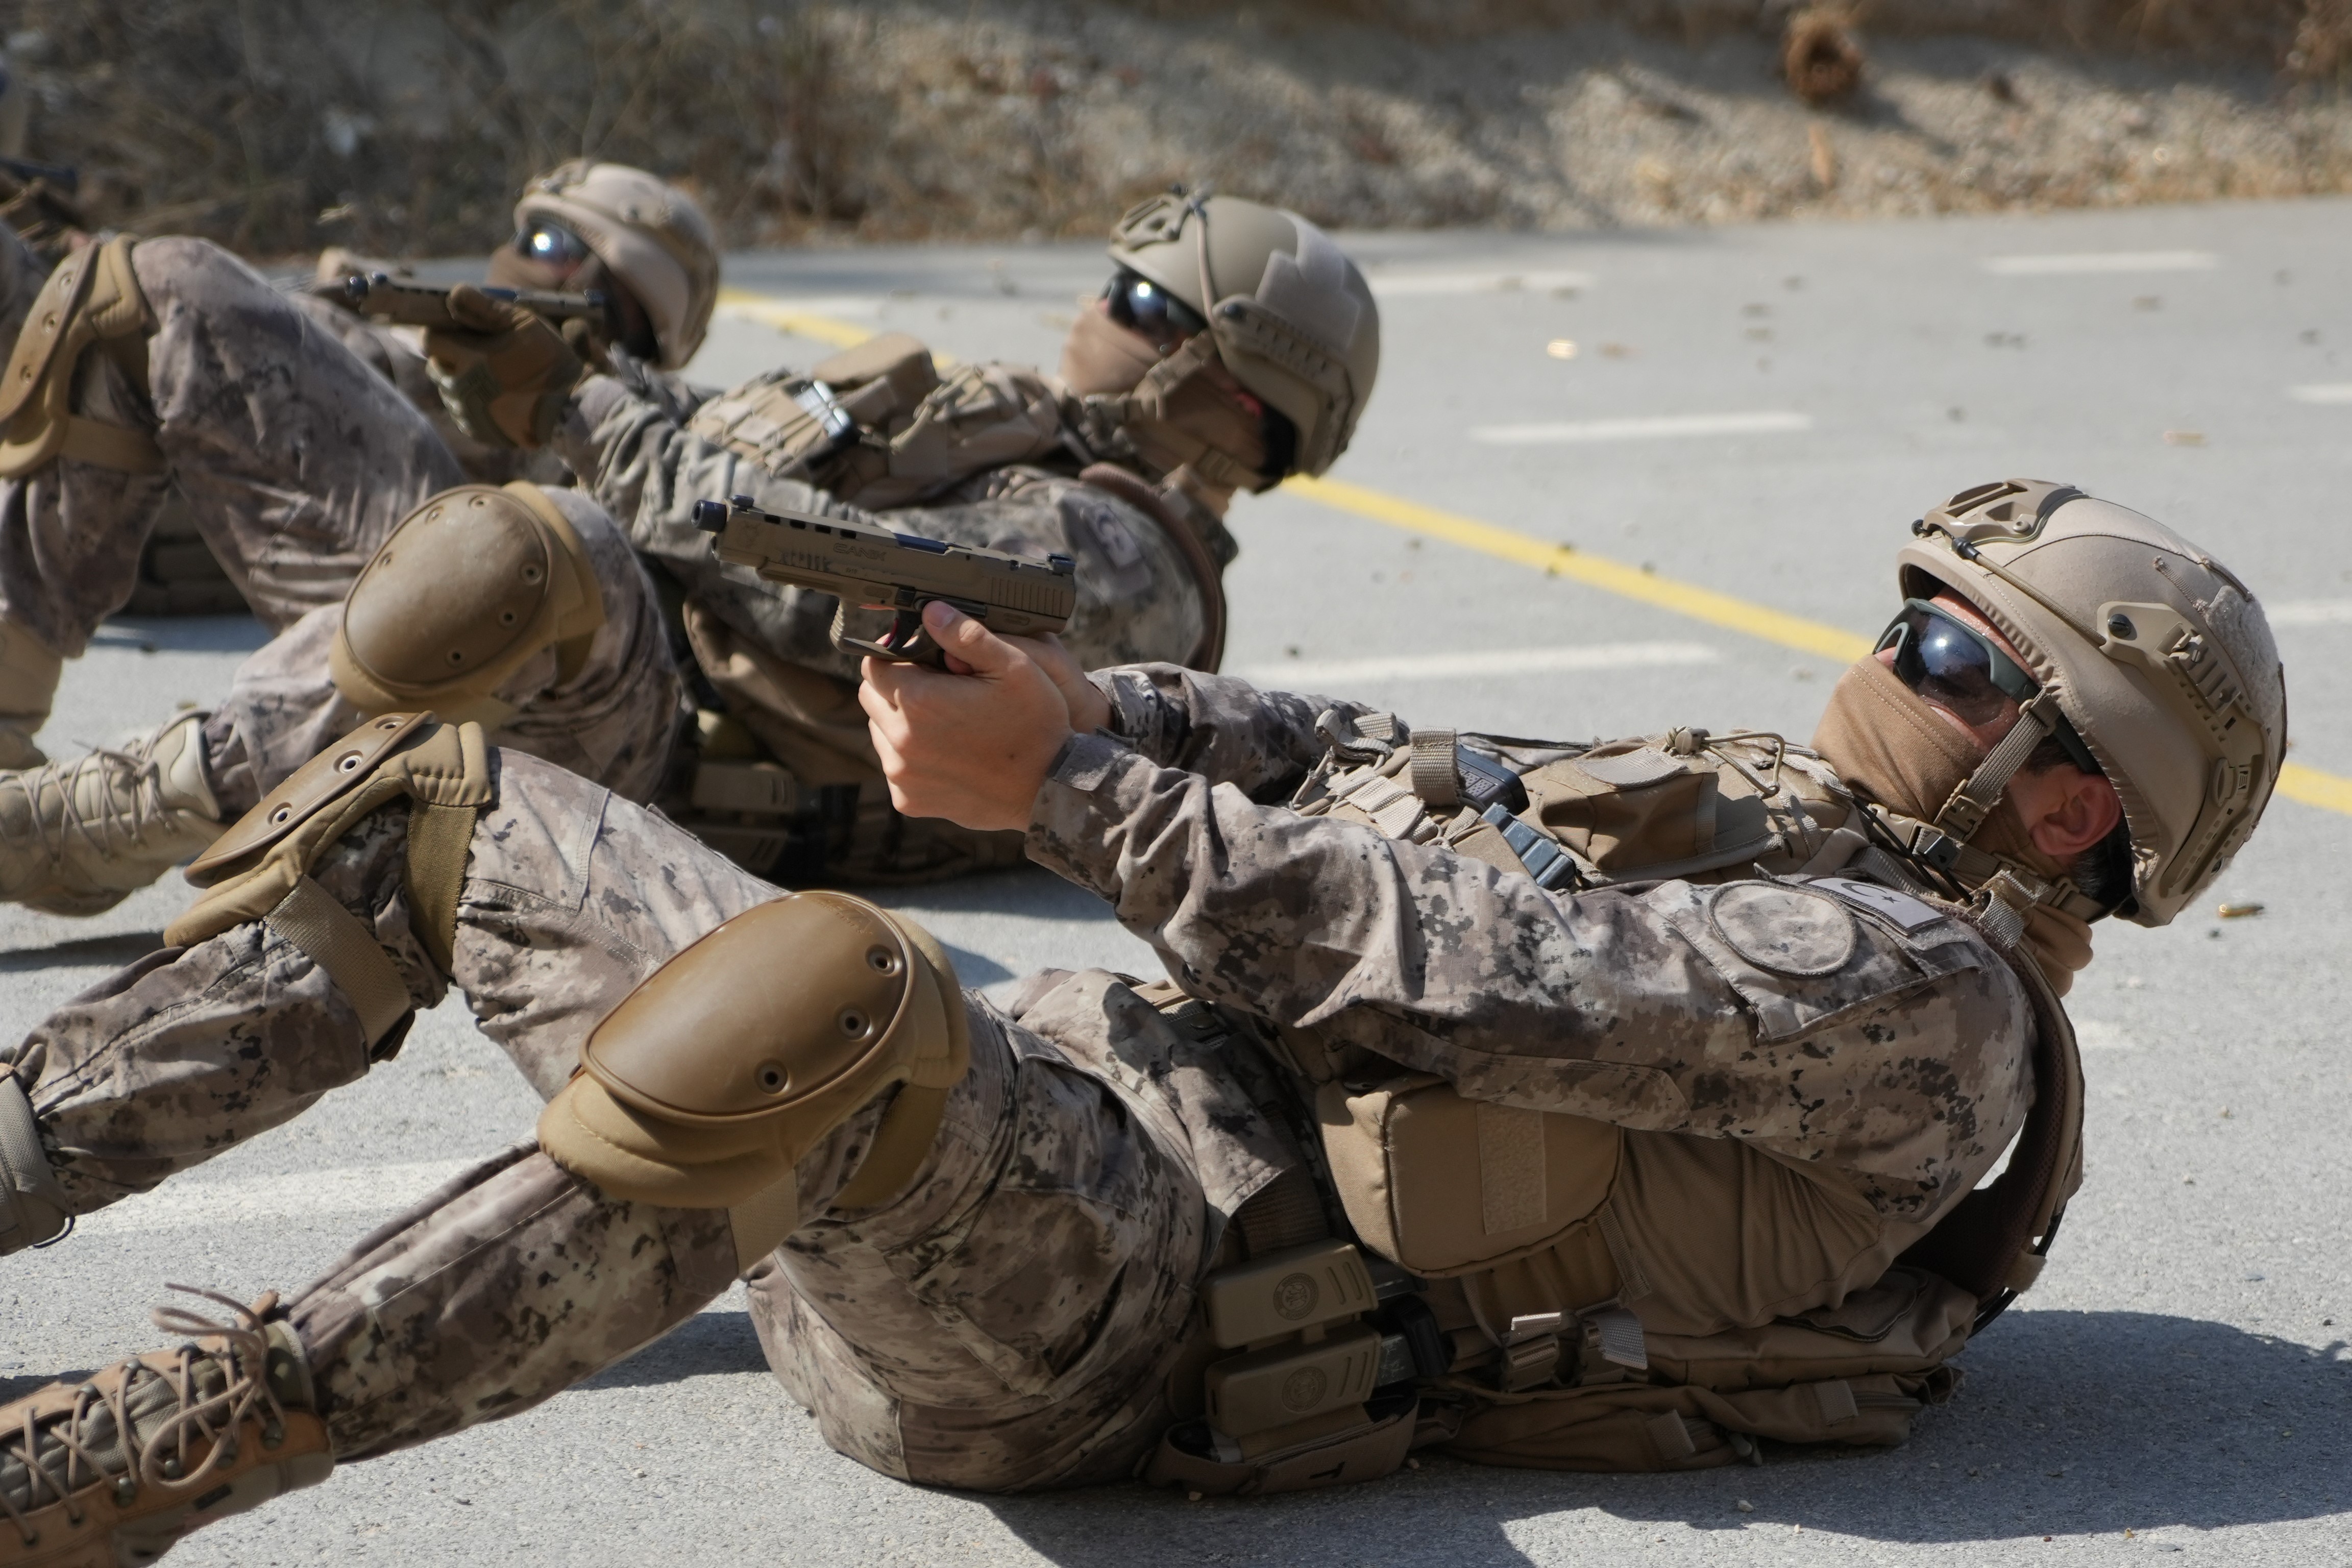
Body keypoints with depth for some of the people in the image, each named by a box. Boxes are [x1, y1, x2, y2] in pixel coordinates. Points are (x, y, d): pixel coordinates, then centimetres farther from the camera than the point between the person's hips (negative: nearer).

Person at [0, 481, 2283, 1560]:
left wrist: (1081, 782, -12)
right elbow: (1363, 769, 22)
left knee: (823, 990, -43)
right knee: (424, 800, 8)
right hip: (1045, 1102, 10)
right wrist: (1088, 699, 3)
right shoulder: (1760, 812, 25)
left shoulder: (1927, 987, -4)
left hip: (1125, 1299, -10)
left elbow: (1470, 970, -15)